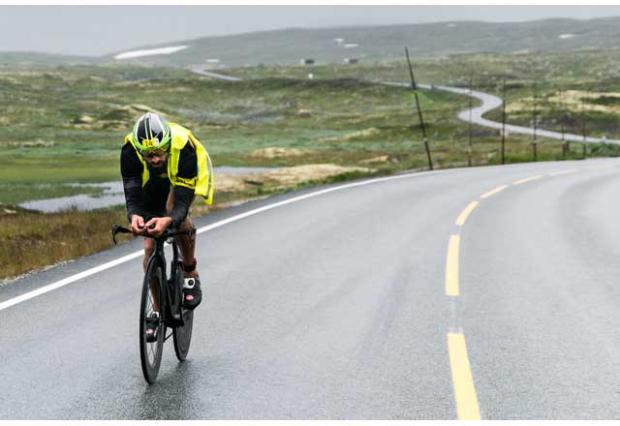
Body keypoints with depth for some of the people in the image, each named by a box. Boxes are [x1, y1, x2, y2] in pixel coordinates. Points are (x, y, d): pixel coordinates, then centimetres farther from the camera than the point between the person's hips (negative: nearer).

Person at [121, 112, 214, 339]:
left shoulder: (184, 147, -42)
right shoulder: (130, 150, -36)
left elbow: (183, 201, -43)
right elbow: (132, 196, -36)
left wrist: (168, 220, -65)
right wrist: (134, 217, -60)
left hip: (183, 176, -2)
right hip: (152, 184, 2)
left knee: (176, 212, -34)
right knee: (150, 247, -7)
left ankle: (190, 274, -9)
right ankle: (159, 309, 11)